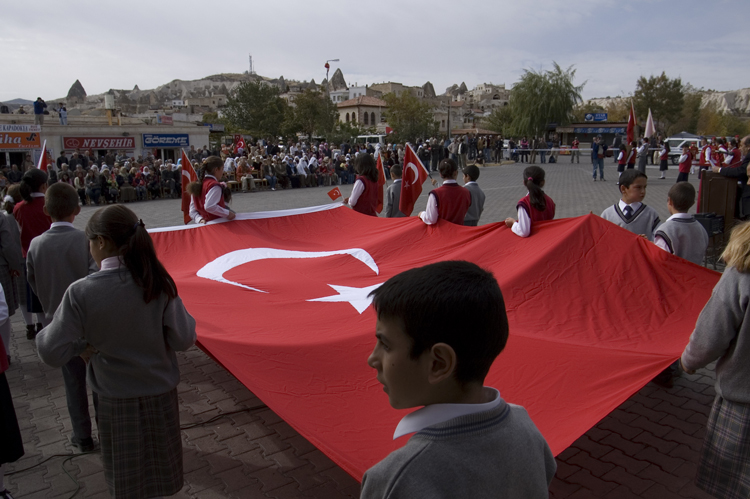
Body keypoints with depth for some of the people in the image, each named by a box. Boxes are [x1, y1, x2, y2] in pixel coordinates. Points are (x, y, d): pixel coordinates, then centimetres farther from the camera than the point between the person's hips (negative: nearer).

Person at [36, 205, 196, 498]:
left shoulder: (80, 292, -20)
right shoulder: (158, 282, -15)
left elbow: (52, 353, -15)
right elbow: (183, 339, -13)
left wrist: (83, 345, 3)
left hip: (116, 400, -1)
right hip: (160, 394, 2)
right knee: (159, 473, 25)